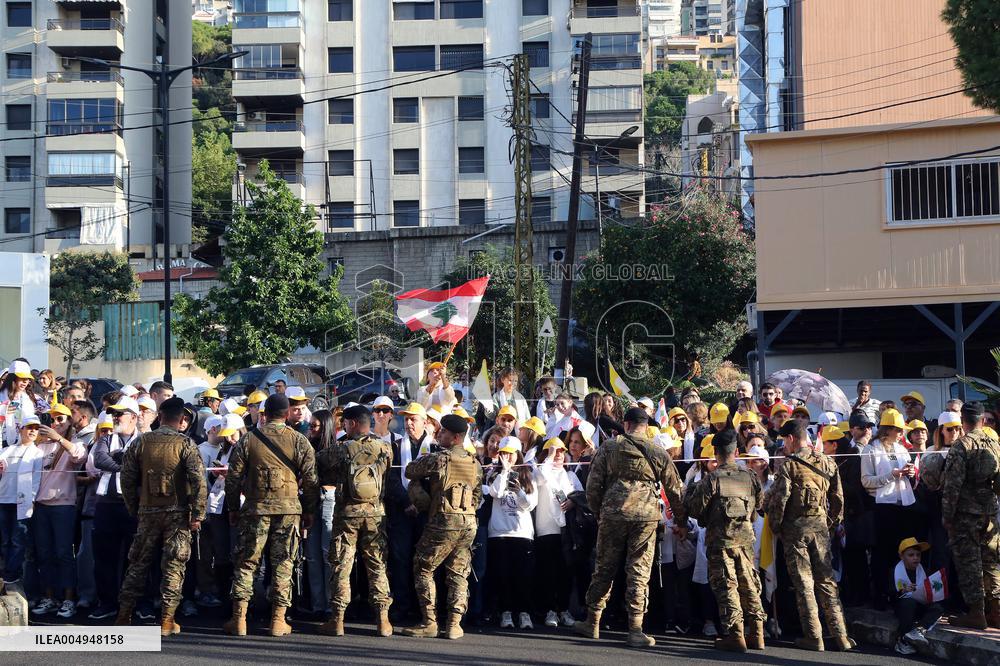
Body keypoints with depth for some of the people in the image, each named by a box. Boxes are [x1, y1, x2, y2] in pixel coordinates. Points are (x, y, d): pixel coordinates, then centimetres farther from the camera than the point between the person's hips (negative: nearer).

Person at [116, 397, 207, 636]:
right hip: (177, 512, -3)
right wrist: (197, 515, -9)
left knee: (138, 563, 12)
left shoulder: (141, 442, 2)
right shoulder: (185, 444, -6)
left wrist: (134, 509, 14)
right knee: (174, 566, 2)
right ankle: (167, 620, -1)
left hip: (148, 511, 3)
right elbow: (198, 480, -14)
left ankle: (124, 616, 15)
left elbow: (127, 479, 4)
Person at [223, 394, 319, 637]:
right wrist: (309, 510, 10)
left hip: (256, 508, 0)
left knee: (246, 563, 7)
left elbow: (233, 477, 3)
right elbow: (310, 479, 0)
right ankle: (278, 621, 6)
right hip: (289, 509, 0)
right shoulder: (299, 441, 0)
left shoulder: (248, 439, 2)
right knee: (283, 564, 5)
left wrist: (233, 508, 13)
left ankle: (239, 619, 6)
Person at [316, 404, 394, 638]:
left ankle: (337, 620, 6)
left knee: (341, 567, 5)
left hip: (347, 513, -2)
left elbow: (317, 462, 0)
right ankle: (383, 620, 6)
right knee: (377, 566, 8)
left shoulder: (341, 450, -9)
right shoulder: (384, 449, -3)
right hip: (375, 513, 2)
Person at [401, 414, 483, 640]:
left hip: (444, 521, -5)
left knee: (423, 569, 7)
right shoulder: (475, 463, 9)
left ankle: (429, 623, 3)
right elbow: (477, 495, 13)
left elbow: (409, 471, 1)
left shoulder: (439, 458, -10)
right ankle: (454, 624, 6)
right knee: (458, 573, 11)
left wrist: (424, 461, 19)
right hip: (469, 522, 6)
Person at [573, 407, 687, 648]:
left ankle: (592, 622, 20)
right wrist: (681, 523, 22)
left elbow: (593, 485, 3)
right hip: (646, 516, 0)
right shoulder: (658, 454, 7)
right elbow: (674, 490, 12)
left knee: (604, 567, 11)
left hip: (612, 513, 0)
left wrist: (597, 511, 17)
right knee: (639, 572, 2)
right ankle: (635, 630, -2)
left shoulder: (608, 448, 5)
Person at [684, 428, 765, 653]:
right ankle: (757, 632, 12)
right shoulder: (750, 477, 2)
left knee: (726, 586, -1)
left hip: (721, 539, -4)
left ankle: (734, 634, -5)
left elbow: (695, 508, -10)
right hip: (746, 537, 4)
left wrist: (690, 491, 9)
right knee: (749, 584, 11)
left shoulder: (711, 479, -11)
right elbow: (759, 504, 11)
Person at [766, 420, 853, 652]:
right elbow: (838, 499, 9)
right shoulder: (828, 463, 7)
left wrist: (775, 527, -1)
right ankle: (840, 635, 6)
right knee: (826, 581, 9)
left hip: (795, 528, -4)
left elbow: (778, 500, -14)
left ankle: (813, 637, 0)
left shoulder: (789, 466, -9)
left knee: (803, 583, 1)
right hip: (820, 526, 4)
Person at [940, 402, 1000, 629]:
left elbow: (952, 485, -15)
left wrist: (946, 515, -9)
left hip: (965, 514, -5)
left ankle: (976, 613, 0)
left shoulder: (961, 446, -12)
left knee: (969, 563, -1)